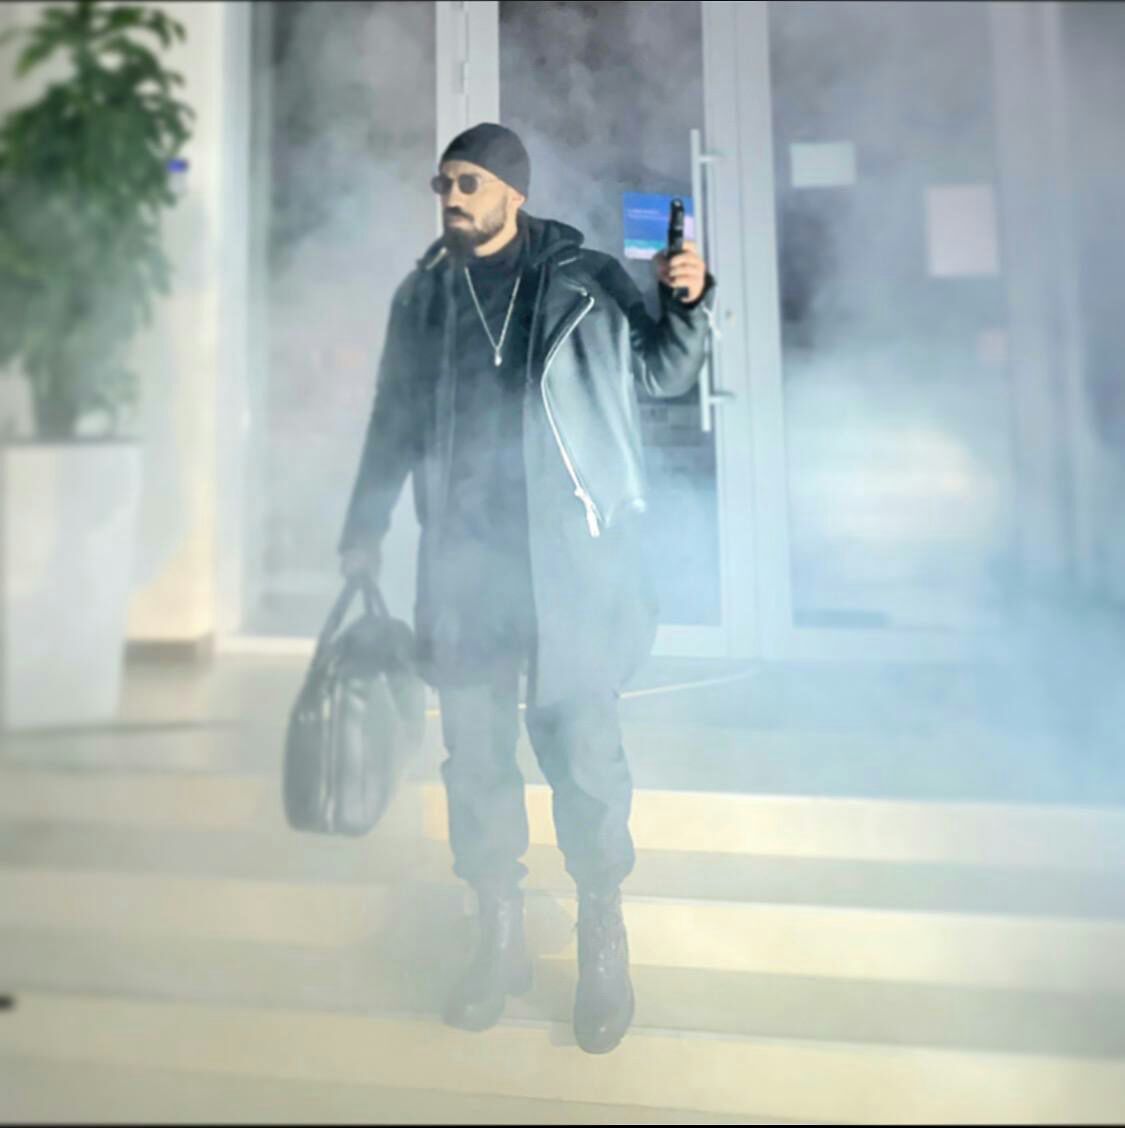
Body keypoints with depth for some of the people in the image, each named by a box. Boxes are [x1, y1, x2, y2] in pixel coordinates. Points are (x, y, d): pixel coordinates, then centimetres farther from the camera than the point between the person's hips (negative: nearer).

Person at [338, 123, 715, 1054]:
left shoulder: (582, 279, 3)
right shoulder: (421, 296, 13)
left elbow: (662, 371, 7)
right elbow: (394, 422, 19)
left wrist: (689, 301, -13)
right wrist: (364, 530, 18)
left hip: (567, 556, -3)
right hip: (461, 559, 4)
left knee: (581, 748, 0)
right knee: (474, 755, 9)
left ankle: (603, 940, 21)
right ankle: (501, 937, 27)